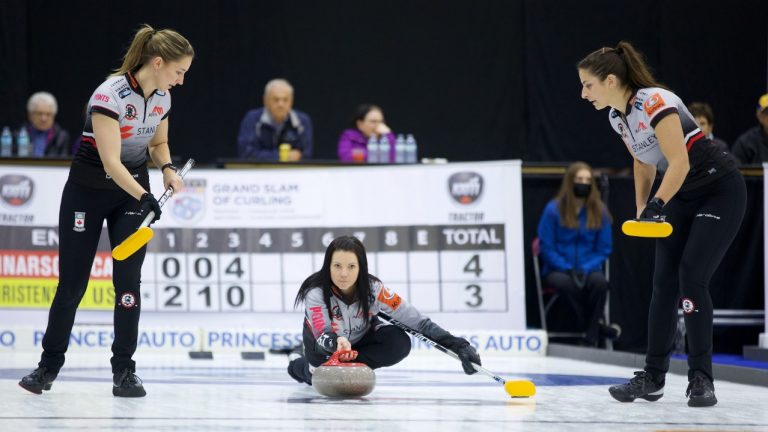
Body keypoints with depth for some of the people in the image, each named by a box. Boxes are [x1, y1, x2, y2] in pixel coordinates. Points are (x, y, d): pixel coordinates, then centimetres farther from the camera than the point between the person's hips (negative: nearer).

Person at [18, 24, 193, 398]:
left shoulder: (162, 98, -4)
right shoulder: (110, 94, -26)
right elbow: (110, 160, -31)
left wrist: (167, 169, -7)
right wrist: (144, 197, -40)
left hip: (133, 191, 5)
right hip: (87, 191, -5)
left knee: (128, 280, -4)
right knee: (72, 282, 3)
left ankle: (124, 371, 3)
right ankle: (49, 366, 18)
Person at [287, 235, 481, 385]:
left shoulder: (373, 289, -30)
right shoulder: (315, 293, -36)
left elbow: (416, 320, -29)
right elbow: (322, 334, -48)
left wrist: (458, 345, -37)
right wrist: (336, 342, -73)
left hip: (361, 336, -1)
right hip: (323, 339, 1)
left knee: (399, 343, -25)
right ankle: (300, 366, 12)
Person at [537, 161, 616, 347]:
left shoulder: (599, 211, 3)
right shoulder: (554, 209, -4)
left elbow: (604, 249, 5)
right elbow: (546, 248, -2)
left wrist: (586, 269, -13)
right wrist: (568, 269, -15)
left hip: (588, 269, 2)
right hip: (558, 270, -2)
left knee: (599, 281, -34)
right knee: (569, 283, -37)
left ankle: (591, 338, -26)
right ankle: (598, 326, -19)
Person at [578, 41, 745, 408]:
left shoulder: (655, 102, -25)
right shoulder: (617, 116, 2)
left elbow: (680, 162, -30)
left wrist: (656, 206, -36)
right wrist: (641, 212, 12)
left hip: (720, 191, -8)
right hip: (683, 197, 8)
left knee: (692, 278, -15)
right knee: (664, 281, 2)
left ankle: (701, 378, -7)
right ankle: (653, 377, 7)